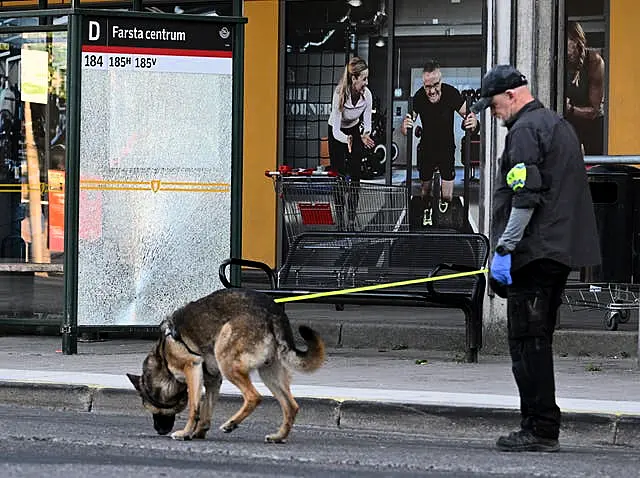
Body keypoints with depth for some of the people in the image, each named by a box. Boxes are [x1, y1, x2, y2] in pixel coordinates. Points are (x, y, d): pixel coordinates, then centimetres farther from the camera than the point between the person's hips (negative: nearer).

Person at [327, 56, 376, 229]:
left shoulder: (366, 95, -24)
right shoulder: (339, 95, -34)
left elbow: (367, 123, -18)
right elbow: (336, 130, -34)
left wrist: (365, 135, -42)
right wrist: (347, 140, -54)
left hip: (355, 131, 3)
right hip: (337, 133, -3)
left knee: (355, 175, -6)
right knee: (338, 176, -7)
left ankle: (352, 220, -2)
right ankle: (340, 220, 0)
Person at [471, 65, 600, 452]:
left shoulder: (526, 130, -11)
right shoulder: (560, 125, 21)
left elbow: (526, 198, -21)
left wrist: (504, 249, -18)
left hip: (534, 252, -10)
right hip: (563, 251, 10)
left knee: (528, 340, -7)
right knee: (537, 340, 14)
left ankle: (539, 430, -9)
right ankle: (541, 428, 16)